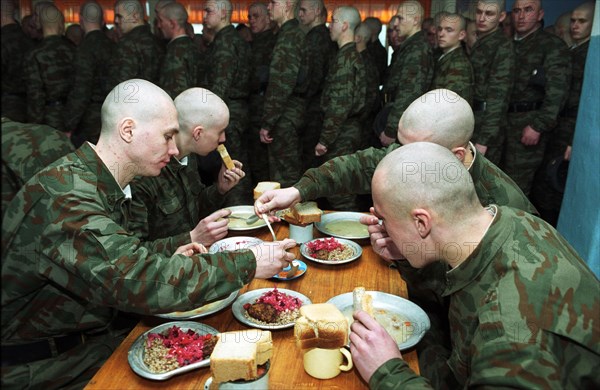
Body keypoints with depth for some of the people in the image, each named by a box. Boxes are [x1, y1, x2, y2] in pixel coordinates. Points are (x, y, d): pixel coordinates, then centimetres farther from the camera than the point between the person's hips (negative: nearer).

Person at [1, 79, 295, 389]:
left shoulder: (101, 185, 3)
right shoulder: (65, 199, -29)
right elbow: (144, 283, -35)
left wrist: (170, 256, -3)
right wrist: (248, 263, -28)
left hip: (97, 336, 8)